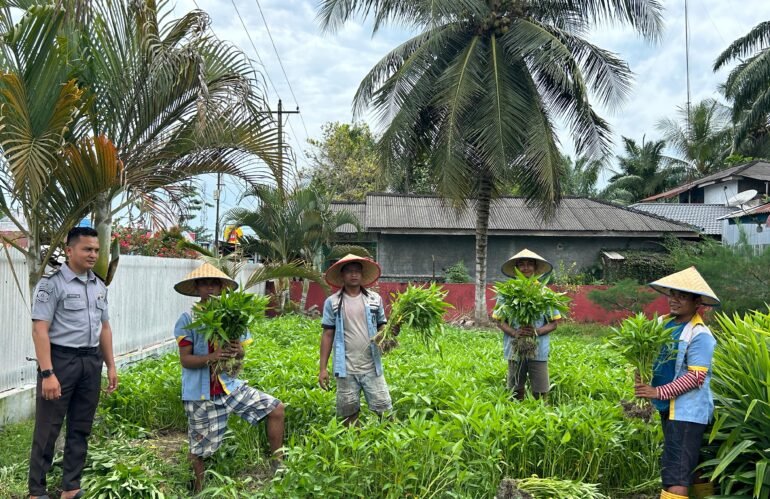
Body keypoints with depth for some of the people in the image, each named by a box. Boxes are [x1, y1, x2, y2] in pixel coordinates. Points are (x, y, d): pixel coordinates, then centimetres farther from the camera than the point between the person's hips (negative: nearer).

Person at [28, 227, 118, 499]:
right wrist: (47, 373, -21)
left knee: (81, 428, 12)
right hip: (60, 359, -6)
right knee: (48, 429, 3)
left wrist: (110, 366, 13)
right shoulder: (51, 283, -9)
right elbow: (40, 330, -15)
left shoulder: (99, 286, 11)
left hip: (91, 361, 6)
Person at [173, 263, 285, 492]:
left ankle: (277, 464, 8)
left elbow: (240, 355, 8)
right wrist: (212, 357, -29)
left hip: (229, 385, 4)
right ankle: (198, 489, 31)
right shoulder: (187, 320, -8)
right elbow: (185, 360, -12)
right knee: (200, 447, 6)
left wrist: (238, 352, -16)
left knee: (276, 407, -4)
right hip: (200, 393, -3)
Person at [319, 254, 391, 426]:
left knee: (385, 410, 4)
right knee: (349, 413, 10)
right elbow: (327, 335, 1)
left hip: (372, 367, 1)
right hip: (346, 369, -1)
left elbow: (382, 327, 11)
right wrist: (323, 368, -1)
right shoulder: (332, 302, 0)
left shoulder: (374, 299, 4)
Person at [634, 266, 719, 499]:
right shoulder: (663, 323, 4)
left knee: (676, 468, -9)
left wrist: (659, 392, -24)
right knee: (691, 463, 22)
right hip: (669, 406, 8)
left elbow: (696, 377, -22)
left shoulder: (700, 335, -18)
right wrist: (642, 374, -8)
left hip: (688, 409, -8)